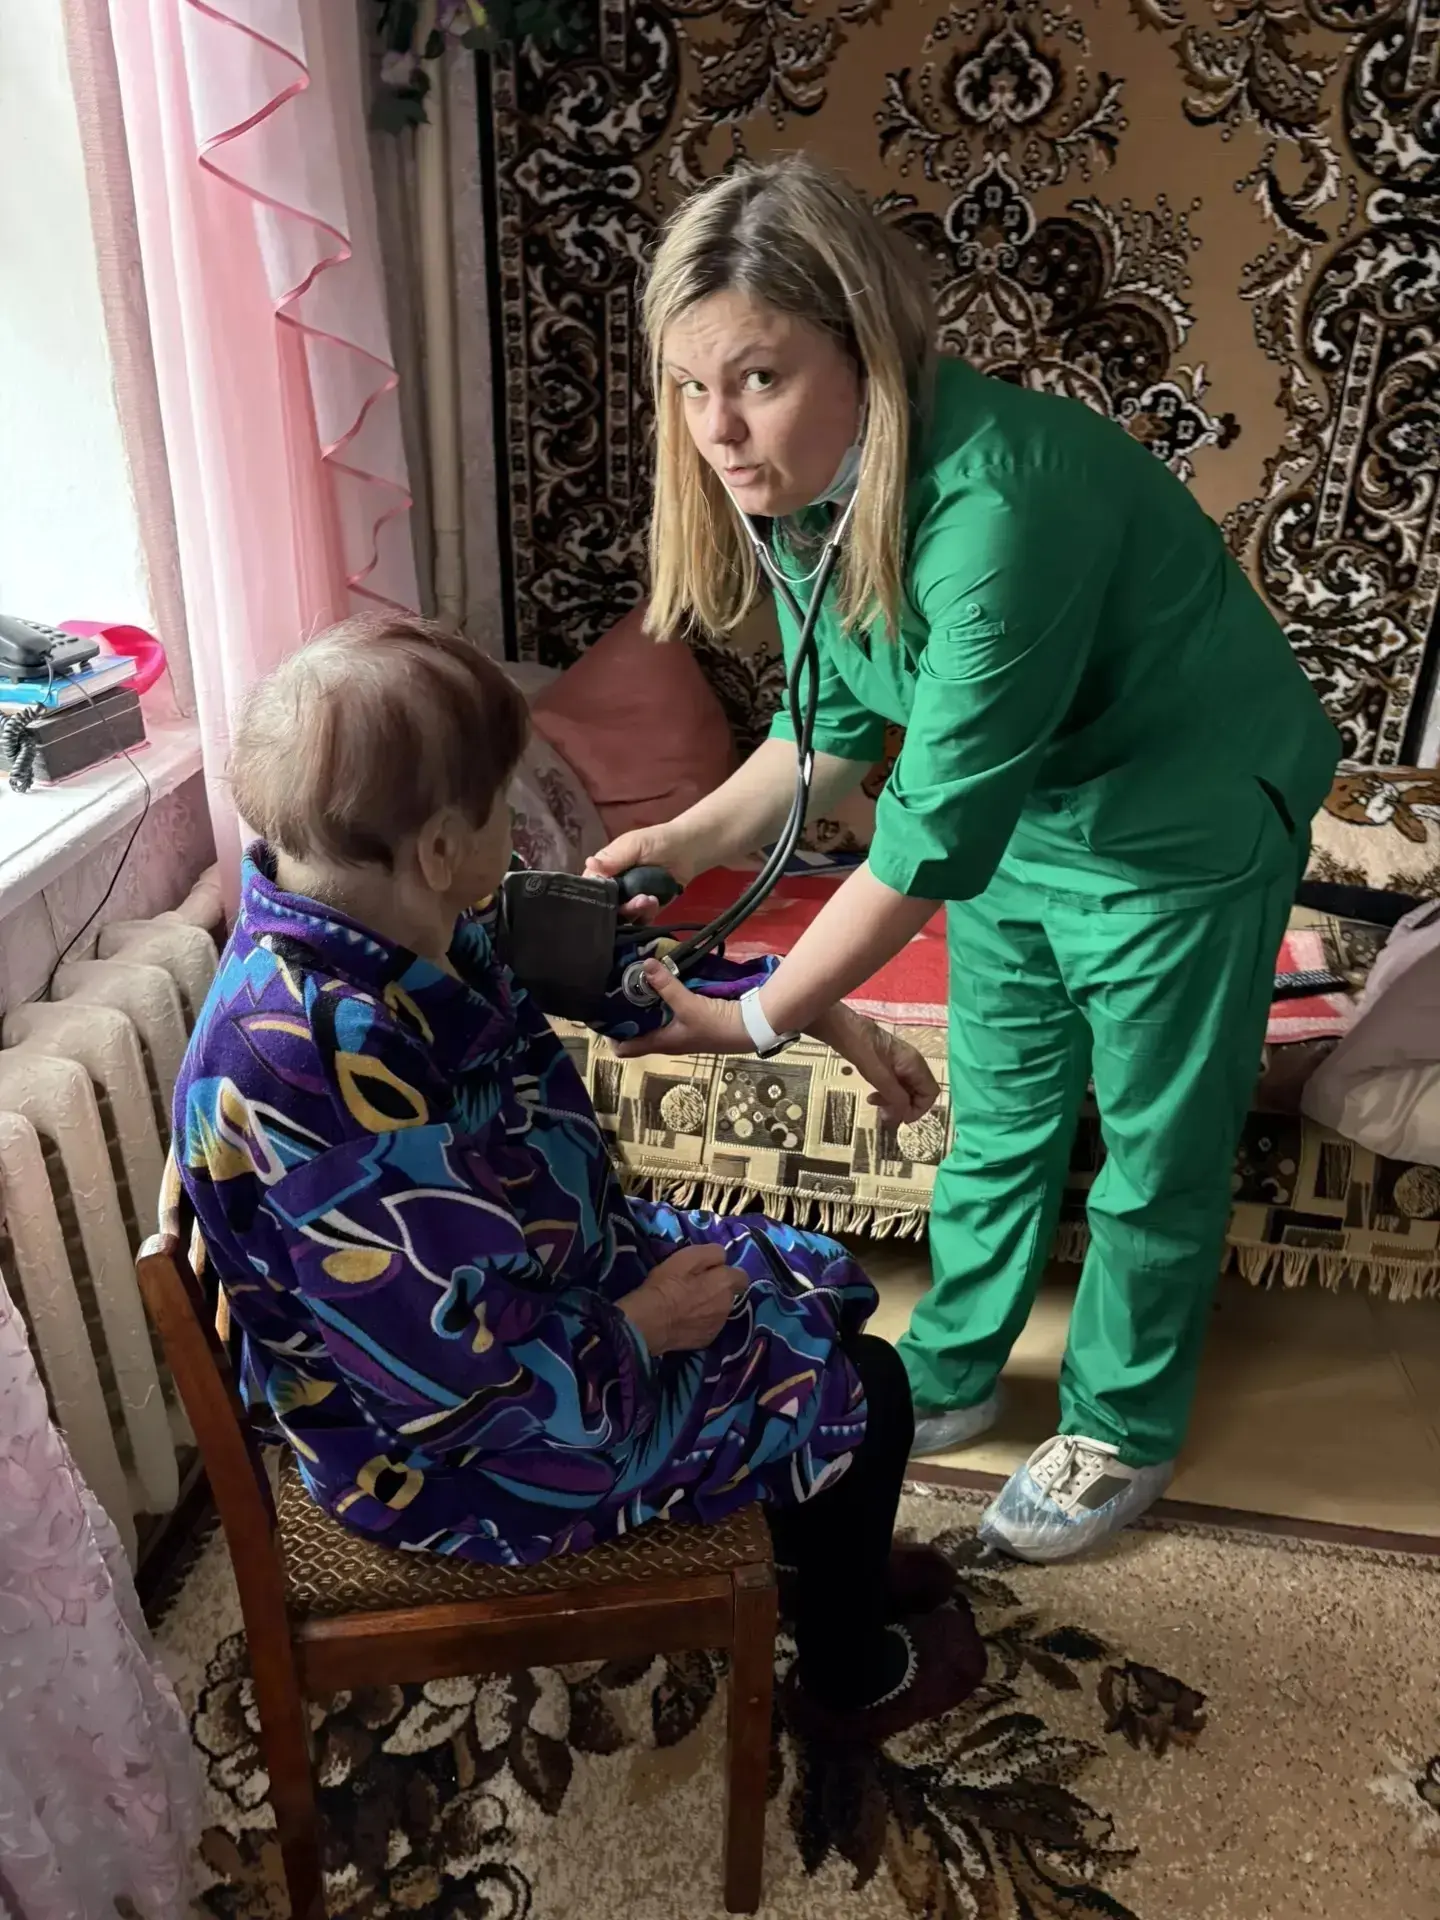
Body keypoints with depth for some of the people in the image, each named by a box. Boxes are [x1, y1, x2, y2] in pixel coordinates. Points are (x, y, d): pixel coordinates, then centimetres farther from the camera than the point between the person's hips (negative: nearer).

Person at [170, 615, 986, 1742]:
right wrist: (637, 1328, -16)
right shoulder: (316, 1066, -39)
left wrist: (824, 1016, 5)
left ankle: (828, 1550, 47)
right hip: (467, 1452, -8)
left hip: (546, 1286, 8)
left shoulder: (384, 929, -11)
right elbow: (459, 1372, -33)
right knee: (861, 1393, 3)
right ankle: (852, 1674, 33)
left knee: (823, 1290, 19)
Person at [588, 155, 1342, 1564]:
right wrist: (692, 839, -11)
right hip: (1014, 804, 7)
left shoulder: (997, 498, -37)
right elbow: (841, 718, 2)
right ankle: (951, 1374, 40)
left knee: (1156, 1150, 10)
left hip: (1184, 820, -6)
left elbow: (934, 830, -34)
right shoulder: (794, 485, -11)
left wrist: (754, 1021, -28)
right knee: (998, 1120, 19)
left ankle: (1122, 1433, 34)